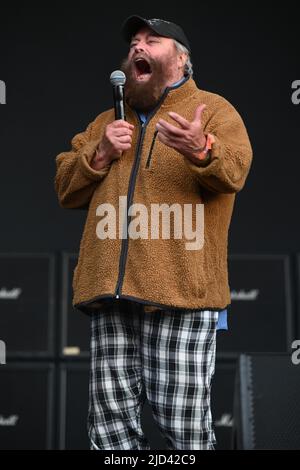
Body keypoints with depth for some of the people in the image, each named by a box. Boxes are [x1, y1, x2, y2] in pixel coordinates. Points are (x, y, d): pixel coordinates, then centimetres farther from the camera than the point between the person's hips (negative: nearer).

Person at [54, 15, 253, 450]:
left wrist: (200, 151, -32)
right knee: (109, 426, 5)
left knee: (183, 426, -7)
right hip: (111, 296, 5)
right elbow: (66, 189, 22)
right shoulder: (108, 119, 26)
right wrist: (100, 154, 4)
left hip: (180, 291, -5)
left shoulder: (212, 109, 9)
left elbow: (234, 170, -10)